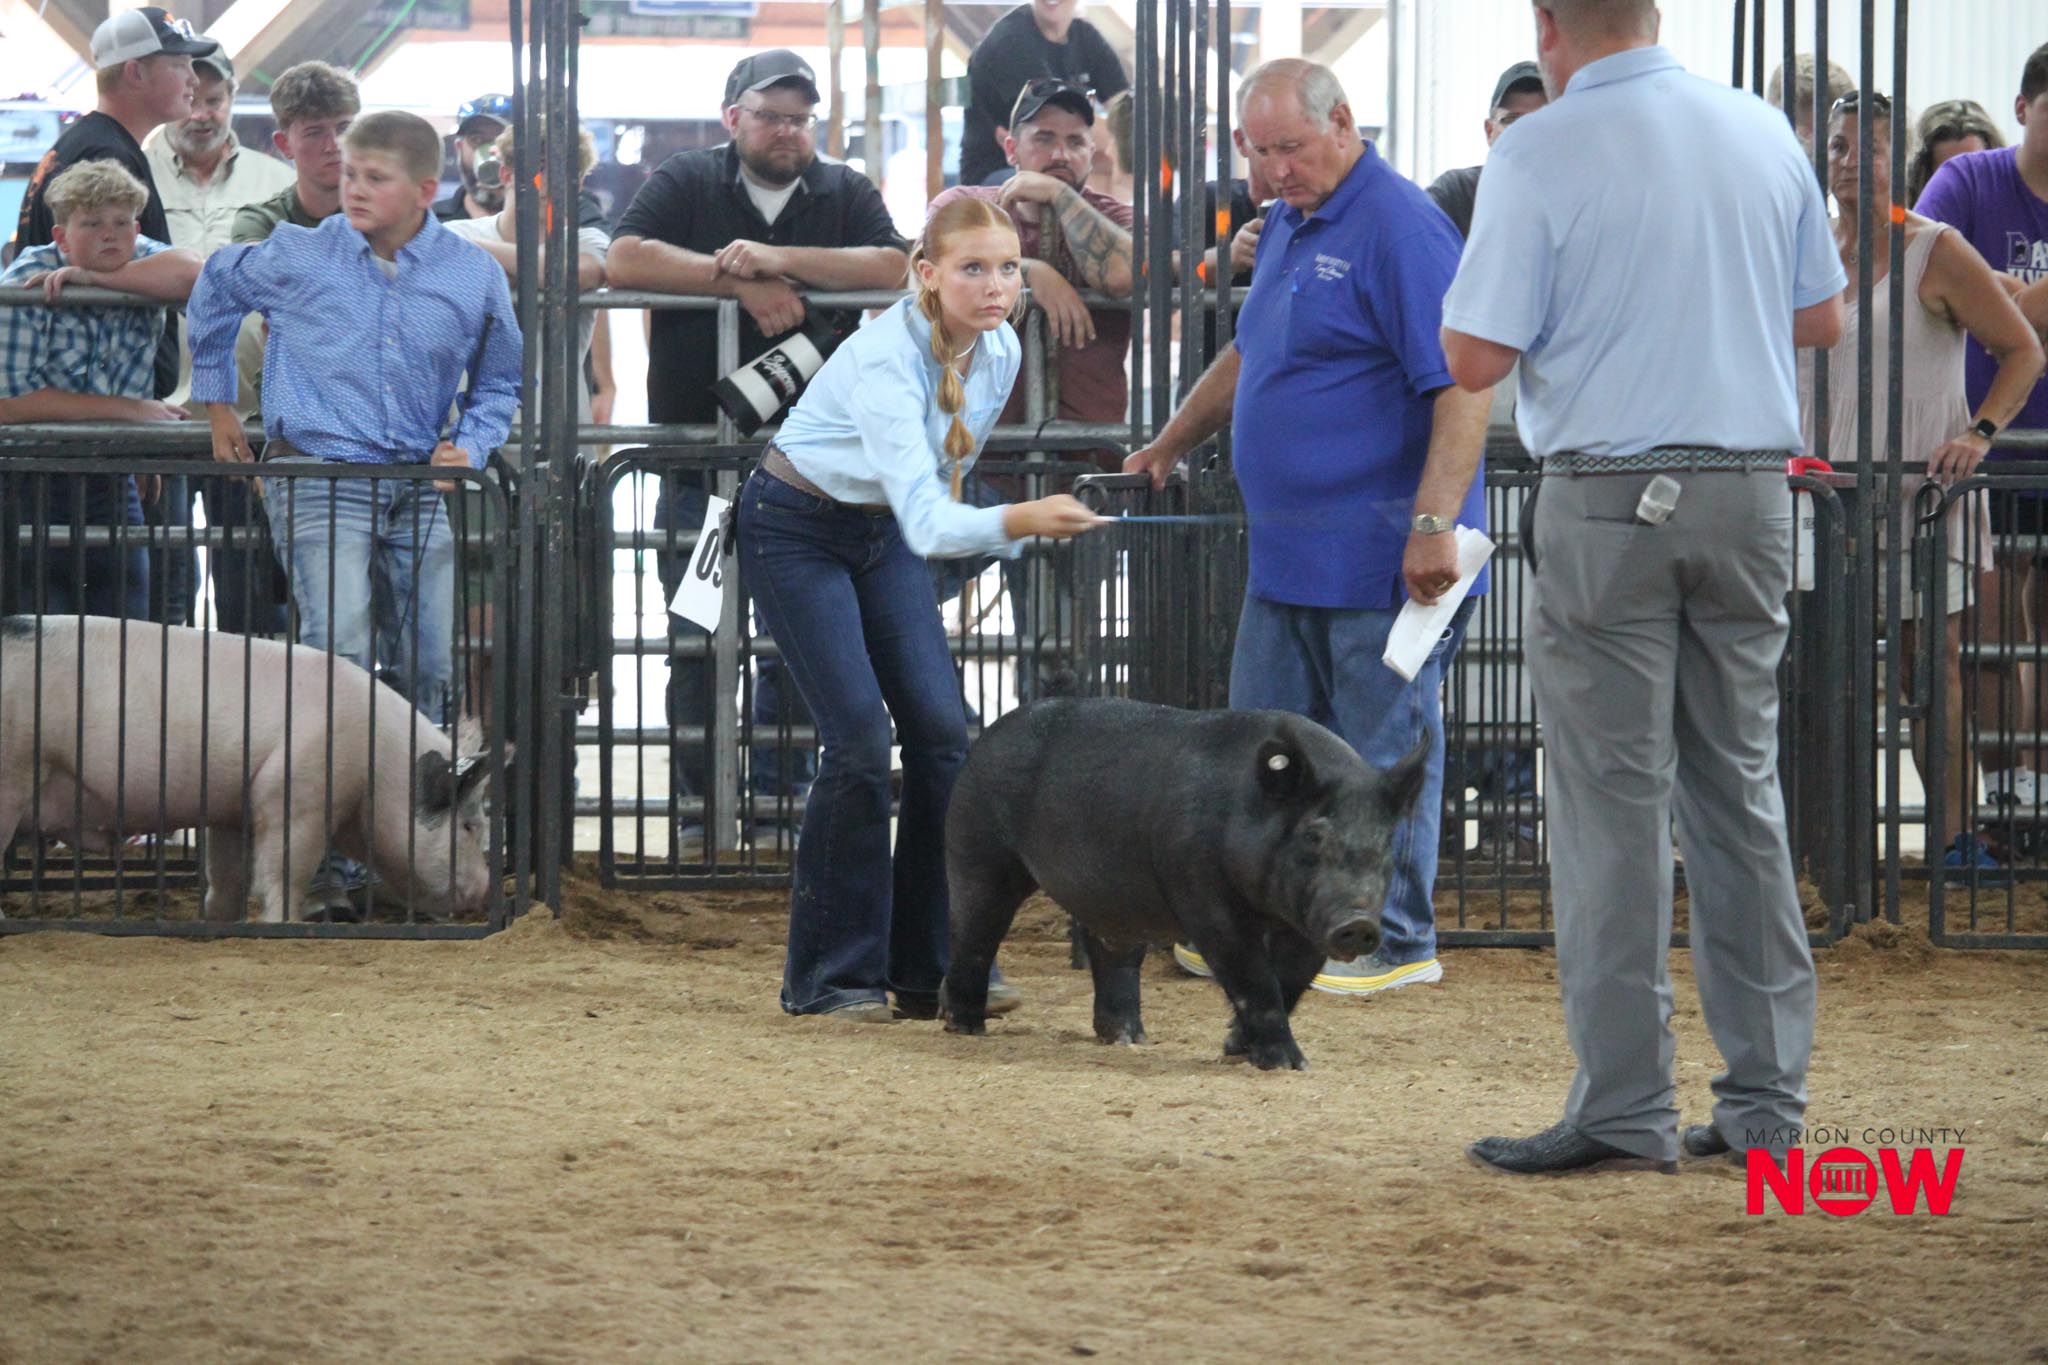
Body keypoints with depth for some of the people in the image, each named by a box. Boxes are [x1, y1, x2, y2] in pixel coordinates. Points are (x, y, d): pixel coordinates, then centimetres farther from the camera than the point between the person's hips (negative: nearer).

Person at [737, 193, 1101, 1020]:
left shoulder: (1000, 352, -8)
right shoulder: (887, 358, -32)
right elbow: (927, 518, -42)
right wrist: (1021, 521, -56)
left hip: (883, 533, 7)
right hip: (796, 527, -7)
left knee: (941, 732, -5)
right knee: (861, 742, -15)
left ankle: (932, 970, 3)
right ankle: (831, 976, -3)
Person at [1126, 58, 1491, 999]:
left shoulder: (1399, 229, -14)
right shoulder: (1288, 223, 15)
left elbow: (1462, 387, -21)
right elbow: (1251, 356, 32)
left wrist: (1435, 524, -27)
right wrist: (1170, 447, 37)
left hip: (1383, 559, -9)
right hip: (1287, 556, 9)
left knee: (1384, 756, -2)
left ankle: (1397, 943, 6)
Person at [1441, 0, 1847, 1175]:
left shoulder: (1541, 154, -9)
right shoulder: (1763, 133, 6)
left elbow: (1478, 358, -11)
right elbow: (1823, 318, 16)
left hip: (1610, 502, -5)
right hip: (1750, 491, 5)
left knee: (1614, 804, -2)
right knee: (1741, 791, 11)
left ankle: (1626, 1107, -2)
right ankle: (1768, 1095, 13)